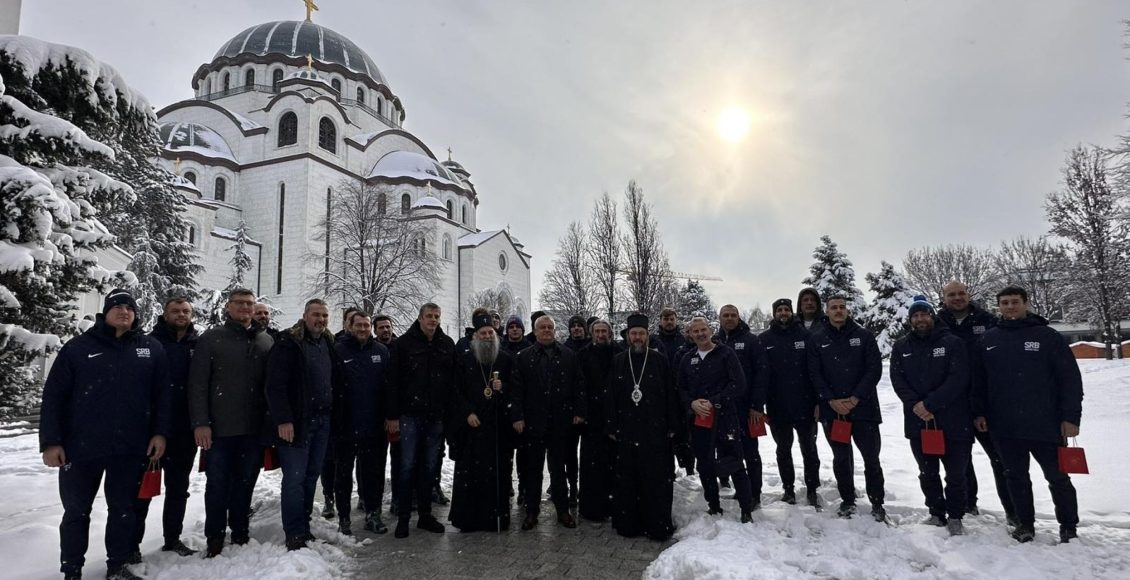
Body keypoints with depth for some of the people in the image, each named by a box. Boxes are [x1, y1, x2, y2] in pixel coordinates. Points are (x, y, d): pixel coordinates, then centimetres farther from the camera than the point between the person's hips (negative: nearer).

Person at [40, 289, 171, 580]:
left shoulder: (152, 348, 3)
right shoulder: (79, 347, -1)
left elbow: (163, 394, 4)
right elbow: (54, 396, -2)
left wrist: (160, 432, -3)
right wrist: (50, 441, -7)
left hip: (130, 449, 1)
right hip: (80, 447, -1)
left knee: (124, 510, 12)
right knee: (76, 512, 11)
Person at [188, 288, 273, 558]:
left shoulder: (267, 341, 8)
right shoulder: (210, 339, -1)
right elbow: (197, 384, -5)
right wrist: (200, 423, -12)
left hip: (255, 429, 3)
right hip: (219, 429, -2)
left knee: (245, 484, 13)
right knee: (218, 485, 7)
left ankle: (240, 534, 28)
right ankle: (215, 539, 22)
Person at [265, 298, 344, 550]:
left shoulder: (328, 344, 13)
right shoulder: (288, 343, -8)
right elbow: (275, 385, -14)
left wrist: (335, 414, 13)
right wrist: (283, 420, -19)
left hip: (323, 420, 7)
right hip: (297, 421, -6)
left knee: (312, 475, 11)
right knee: (295, 477, -3)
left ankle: (303, 526, 23)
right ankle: (295, 534, 7)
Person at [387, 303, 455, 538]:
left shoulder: (447, 345, 7)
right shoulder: (404, 343, -3)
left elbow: (453, 380, 9)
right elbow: (394, 381, -5)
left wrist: (451, 412, 4)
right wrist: (392, 415, -8)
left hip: (436, 417, 3)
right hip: (410, 415, -3)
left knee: (429, 466, 11)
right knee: (408, 466, 2)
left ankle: (425, 514, 22)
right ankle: (403, 517, 14)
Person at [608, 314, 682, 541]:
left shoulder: (660, 360, 1)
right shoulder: (619, 361, 7)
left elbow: (671, 395, 0)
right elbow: (612, 396, 7)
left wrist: (673, 427, -3)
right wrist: (612, 427, 3)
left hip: (656, 431, -2)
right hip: (627, 431, 2)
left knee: (658, 480, 2)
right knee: (627, 479, 6)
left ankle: (659, 526, 13)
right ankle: (629, 524, 18)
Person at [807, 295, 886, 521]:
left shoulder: (863, 335, 1)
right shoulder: (816, 339, 2)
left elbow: (875, 368, -3)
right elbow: (814, 374, -1)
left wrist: (856, 397, -11)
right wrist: (831, 400, -11)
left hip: (863, 407, 0)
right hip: (832, 409, 1)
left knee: (871, 457, 4)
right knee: (841, 457, 10)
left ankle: (877, 502, 19)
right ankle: (847, 500, 24)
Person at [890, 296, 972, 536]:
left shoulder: (952, 343, -3)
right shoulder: (901, 347, 7)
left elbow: (958, 378, -13)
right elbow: (897, 380, 0)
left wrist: (929, 404, -18)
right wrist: (915, 405, -16)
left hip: (953, 421, -3)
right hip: (917, 422, 3)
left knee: (956, 474, 5)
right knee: (928, 474, 14)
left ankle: (955, 517, 22)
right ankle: (936, 514, 30)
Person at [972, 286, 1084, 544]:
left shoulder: (1048, 336, -3)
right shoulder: (989, 339, 6)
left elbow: (1071, 378, -4)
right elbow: (979, 380, 10)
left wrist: (1071, 417, -9)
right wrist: (979, 412, 6)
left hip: (1045, 424, -2)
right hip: (1004, 426, 3)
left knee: (1058, 477, 10)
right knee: (1016, 477, 12)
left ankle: (1068, 527, 27)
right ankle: (1025, 523, 26)